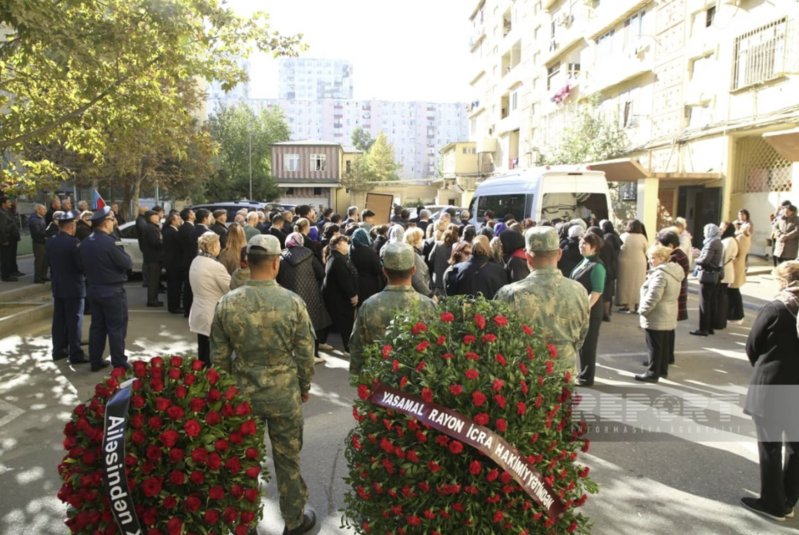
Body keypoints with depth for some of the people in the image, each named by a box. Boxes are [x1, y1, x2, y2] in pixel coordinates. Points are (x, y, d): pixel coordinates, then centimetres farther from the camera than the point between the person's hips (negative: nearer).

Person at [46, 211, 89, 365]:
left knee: (59, 319, 14)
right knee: (74, 321, -2)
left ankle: (58, 350, 22)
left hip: (57, 286, 7)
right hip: (73, 287, -7)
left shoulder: (49, 242, 3)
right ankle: (75, 354, 1)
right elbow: (81, 265, -17)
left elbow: (49, 262, 11)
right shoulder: (73, 242, -19)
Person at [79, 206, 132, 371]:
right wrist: (120, 254, 3)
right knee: (116, 329, 1)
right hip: (113, 291, -7)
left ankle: (95, 361, 23)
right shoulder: (109, 242, -21)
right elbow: (128, 264, -14)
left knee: (97, 326, 15)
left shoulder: (85, 243, 3)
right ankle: (119, 364, 7)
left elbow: (84, 266, 14)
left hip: (94, 289, 8)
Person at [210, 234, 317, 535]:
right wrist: (305, 386, 8)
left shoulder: (227, 303, -9)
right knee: (287, 459, 14)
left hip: (242, 393, 2)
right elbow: (305, 353, -8)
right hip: (284, 394, -2)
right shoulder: (292, 302, -15)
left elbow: (219, 356, -2)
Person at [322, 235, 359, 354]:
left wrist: (353, 294, 13)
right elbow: (344, 279, -25)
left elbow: (348, 276, 15)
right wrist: (353, 294, -21)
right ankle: (349, 348, 7)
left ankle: (348, 346, 21)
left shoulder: (338, 258, 15)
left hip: (337, 295, 10)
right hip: (340, 296, -10)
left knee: (345, 322, 14)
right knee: (347, 322, -2)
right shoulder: (337, 259, -20)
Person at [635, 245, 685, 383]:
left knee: (654, 347, -1)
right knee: (664, 345, 17)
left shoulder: (660, 273, -20)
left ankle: (652, 373, 6)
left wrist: (642, 310, -13)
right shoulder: (674, 271, 11)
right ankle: (662, 370, 27)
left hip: (656, 318, -10)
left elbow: (653, 296, -24)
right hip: (669, 317, 10)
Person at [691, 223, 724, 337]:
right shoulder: (719, 243, 13)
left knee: (704, 303, -5)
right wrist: (700, 254, 5)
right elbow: (716, 259, 14)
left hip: (707, 276, -9)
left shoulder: (711, 243, -16)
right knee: (712, 303, 12)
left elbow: (705, 260, -24)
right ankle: (710, 327, 18)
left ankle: (703, 329, -2)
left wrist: (697, 260, -4)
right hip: (715, 276, 9)